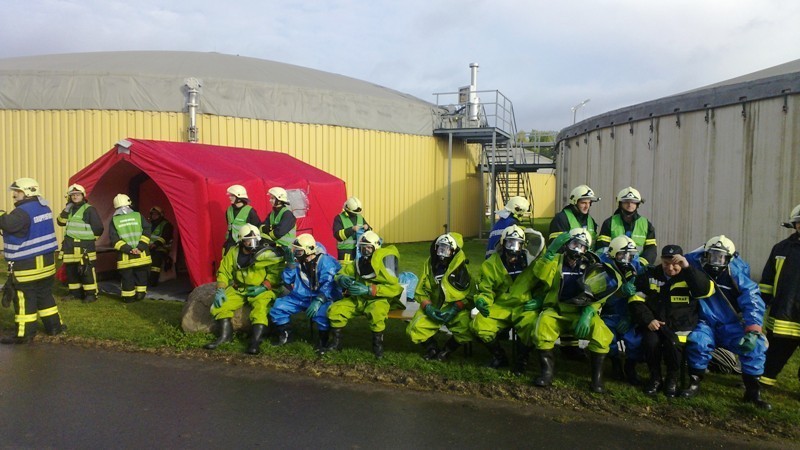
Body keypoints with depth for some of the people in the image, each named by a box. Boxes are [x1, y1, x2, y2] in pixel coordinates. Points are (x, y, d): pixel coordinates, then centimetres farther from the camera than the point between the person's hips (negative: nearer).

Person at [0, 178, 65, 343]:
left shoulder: (24, 211, -18)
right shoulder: (44, 207, 10)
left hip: (27, 265, -9)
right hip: (46, 261, 9)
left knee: (24, 299, 0)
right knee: (45, 294, 17)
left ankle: (24, 334, 6)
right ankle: (54, 326, 24)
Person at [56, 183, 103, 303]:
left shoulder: (89, 210, -7)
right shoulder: (70, 209, 15)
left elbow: (98, 228, -8)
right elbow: (60, 222, 9)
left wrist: (90, 239, -1)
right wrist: (65, 211, -4)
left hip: (85, 246, -7)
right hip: (70, 246, 7)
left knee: (87, 271, -8)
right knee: (71, 270, 12)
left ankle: (91, 294, -2)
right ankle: (75, 293, 22)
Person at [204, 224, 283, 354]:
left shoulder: (267, 254, -10)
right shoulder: (233, 252, 3)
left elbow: (275, 273, -14)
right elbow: (224, 272, 6)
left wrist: (263, 287, -24)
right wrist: (220, 290, -7)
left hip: (260, 291, -5)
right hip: (238, 289, 5)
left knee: (260, 309, -32)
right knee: (220, 305, -10)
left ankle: (255, 341, -29)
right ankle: (224, 335, 3)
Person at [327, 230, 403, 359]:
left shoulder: (385, 259, -15)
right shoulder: (359, 262, 5)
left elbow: (394, 288, -22)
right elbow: (342, 273, 14)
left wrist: (369, 290, -29)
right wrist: (342, 279, -13)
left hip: (378, 299, -6)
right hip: (357, 299, 6)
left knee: (375, 313, -39)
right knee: (334, 310, -11)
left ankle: (378, 344, -15)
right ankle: (336, 341, 9)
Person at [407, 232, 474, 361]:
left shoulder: (461, 267, -8)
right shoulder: (430, 263, 3)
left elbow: (469, 294, -7)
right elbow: (421, 291, 7)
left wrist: (454, 310, -19)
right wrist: (428, 307, -11)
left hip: (457, 308, -2)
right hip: (433, 308, 3)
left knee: (467, 331, -28)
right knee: (414, 329, -18)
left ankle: (447, 350, 3)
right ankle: (432, 347, 12)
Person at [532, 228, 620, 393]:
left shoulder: (591, 267, 11)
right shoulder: (556, 260, 9)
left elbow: (597, 296, -2)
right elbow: (541, 274, -14)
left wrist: (588, 313, -20)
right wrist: (550, 253, -28)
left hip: (581, 313, 1)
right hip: (556, 311, -1)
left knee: (600, 331, -29)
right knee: (543, 326, -32)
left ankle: (597, 376, -11)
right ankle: (548, 369, -13)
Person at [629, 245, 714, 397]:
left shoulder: (690, 276, 3)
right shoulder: (650, 275, 6)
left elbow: (706, 290, -19)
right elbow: (636, 299, 3)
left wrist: (687, 268, -24)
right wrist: (648, 319, -11)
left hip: (680, 326, -1)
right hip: (654, 323, 2)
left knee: (672, 344, -31)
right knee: (651, 342, -29)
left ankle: (672, 379, 0)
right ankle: (655, 378, -2)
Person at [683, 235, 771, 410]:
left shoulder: (737, 275, -6)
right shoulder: (694, 268, -9)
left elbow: (753, 302, -12)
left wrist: (753, 331, -23)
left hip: (730, 326, 2)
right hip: (705, 324, -2)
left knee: (756, 344, -20)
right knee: (697, 342, -31)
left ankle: (752, 391, -3)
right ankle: (694, 383, -10)